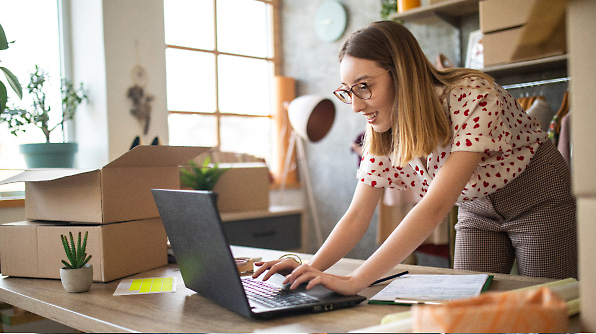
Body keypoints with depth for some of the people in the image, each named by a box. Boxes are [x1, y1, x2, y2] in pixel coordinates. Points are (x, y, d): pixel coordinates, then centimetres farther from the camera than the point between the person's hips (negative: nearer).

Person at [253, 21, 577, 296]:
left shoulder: (474, 97, -35)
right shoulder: (383, 134, -14)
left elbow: (435, 206, -43)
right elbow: (357, 215, -12)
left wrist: (356, 280, -47)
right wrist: (312, 269, -30)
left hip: (539, 200, -4)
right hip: (476, 209, 5)